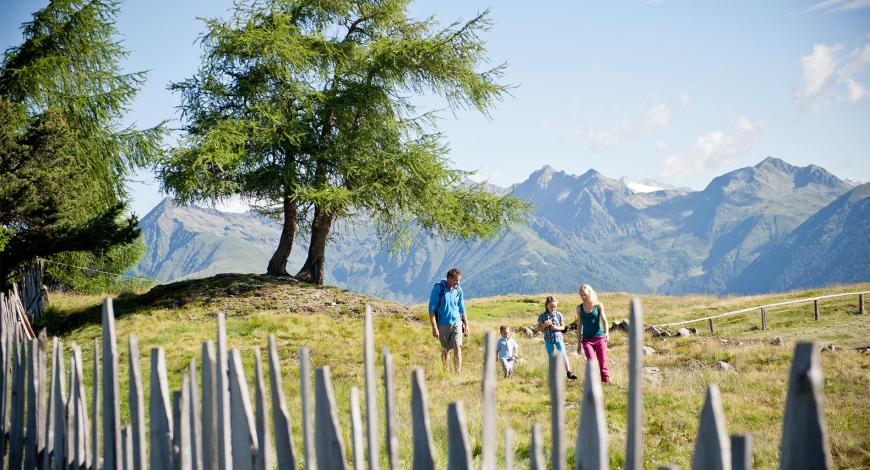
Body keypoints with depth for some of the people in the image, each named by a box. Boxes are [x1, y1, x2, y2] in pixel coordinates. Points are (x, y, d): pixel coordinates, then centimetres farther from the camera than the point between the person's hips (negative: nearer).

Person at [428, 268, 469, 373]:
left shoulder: (458, 289, 3)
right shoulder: (438, 288, -11)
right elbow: (432, 309, -10)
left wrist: (466, 325, 14)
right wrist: (434, 328, -15)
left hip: (457, 323, 2)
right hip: (443, 324, -2)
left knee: (457, 347, -12)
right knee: (444, 350, 9)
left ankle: (458, 373, -16)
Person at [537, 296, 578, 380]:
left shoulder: (559, 315, -2)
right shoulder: (542, 316, -4)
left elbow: (563, 327, 5)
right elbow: (538, 329, 1)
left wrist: (557, 327, -16)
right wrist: (544, 325, -18)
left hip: (558, 338, 0)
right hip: (548, 340, 0)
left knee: (563, 355, -8)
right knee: (551, 358, 8)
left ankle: (569, 372, -5)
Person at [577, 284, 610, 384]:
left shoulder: (598, 305, 0)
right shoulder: (579, 308, 5)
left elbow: (604, 319, -11)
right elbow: (579, 325, 11)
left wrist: (606, 332, -30)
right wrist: (579, 342, 12)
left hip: (600, 338, -1)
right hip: (587, 339, 1)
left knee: (603, 364, 2)